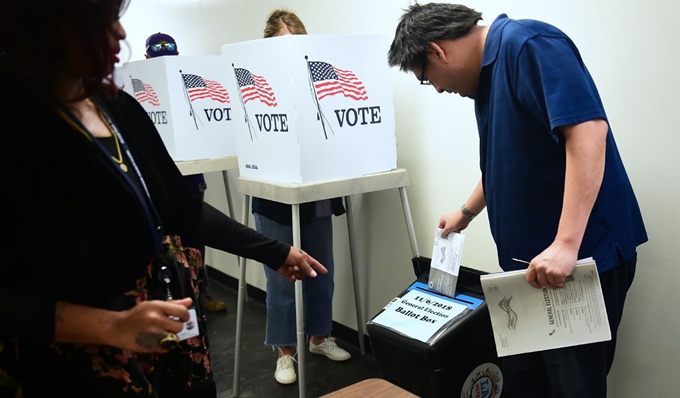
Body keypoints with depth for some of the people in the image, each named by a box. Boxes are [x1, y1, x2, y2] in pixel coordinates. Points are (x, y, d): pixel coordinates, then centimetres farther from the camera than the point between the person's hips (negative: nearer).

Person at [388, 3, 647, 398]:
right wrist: (466, 213, 40)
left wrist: (566, 244, -33)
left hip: (583, 254, -9)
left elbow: (587, 130, -28)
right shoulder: (488, 72, 14)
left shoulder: (527, 44, -15)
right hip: (533, 258, 9)